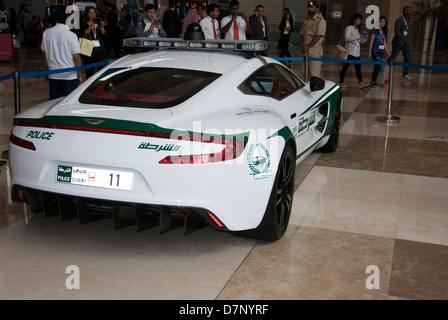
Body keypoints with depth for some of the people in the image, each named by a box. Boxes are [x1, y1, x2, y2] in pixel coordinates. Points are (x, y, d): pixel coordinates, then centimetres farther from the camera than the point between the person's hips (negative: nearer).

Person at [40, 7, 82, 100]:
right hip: (69, 75, -4)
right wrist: (79, 75, -3)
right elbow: (76, 57, -11)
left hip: (53, 75, 4)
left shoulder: (47, 33, 2)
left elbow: (44, 53, 10)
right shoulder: (71, 35, -11)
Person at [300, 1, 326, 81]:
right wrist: (303, 45, -5)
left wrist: (308, 47, -14)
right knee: (304, 73, 9)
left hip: (315, 52, -7)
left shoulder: (321, 21, -6)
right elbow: (301, 34, 13)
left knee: (315, 75, -9)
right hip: (305, 51, 7)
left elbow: (318, 36, -13)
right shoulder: (306, 20, 16)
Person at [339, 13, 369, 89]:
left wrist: (365, 38, 0)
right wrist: (358, 36, -22)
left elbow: (360, 41, 21)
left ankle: (361, 83, -8)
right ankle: (341, 82, 8)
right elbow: (347, 38, -19)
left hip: (357, 52, 6)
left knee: (358, 68, -1)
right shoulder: (349, 28, -3)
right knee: (345, 67, -1)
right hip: (350, 51, -6)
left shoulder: (358, 29, 18)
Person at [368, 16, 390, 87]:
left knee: (377, 67, 7)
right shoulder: (375, 31, -4)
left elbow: (384, 43, 19)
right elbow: (371, 42, -6)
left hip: (381, 52, 6)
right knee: (379, 66, -15)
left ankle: (373, 81, 14)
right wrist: (370, 52, -10)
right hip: (375, 52, -6)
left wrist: (387, 53, 18)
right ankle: (373, 81, -5)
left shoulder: (384, 32, 13)